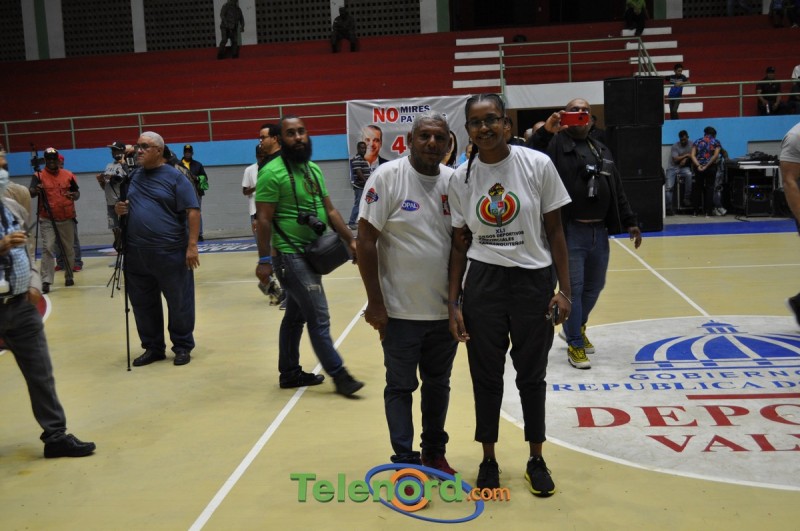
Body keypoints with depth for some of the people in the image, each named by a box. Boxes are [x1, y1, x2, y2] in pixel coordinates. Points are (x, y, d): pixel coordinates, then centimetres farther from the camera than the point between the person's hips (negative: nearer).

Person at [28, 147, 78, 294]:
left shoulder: (68, 175, 5)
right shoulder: (39, 176, -3)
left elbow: (77, 193, 11)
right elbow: (30, 192, -17)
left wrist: (74, 195, -12)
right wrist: (35, 190, -41)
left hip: (67, 220, 3)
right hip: (47, 221, -3)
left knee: (68, 249, 13)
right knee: (48, 249, -10)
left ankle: (69, 276, 29)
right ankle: (46, 281, -12)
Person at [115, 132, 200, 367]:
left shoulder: (175, 177, -5)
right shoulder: (132, 176, 12)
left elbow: (193, 211, -9)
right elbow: (121, 205, 24)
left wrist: (192, 245, -16)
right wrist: (119, 209, -1)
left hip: (171, 253, -5)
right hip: (136, 254, 6)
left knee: (179, 303, 4)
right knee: (143, 304, 12)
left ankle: (183, 347, 18)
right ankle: (152, 347, 26)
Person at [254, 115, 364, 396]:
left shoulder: (314, 170, 12)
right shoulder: (272, 173, -12)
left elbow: (329, 210, 14)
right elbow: (263, 219, -14)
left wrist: (350, 239, 6)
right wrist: (264, 260, -17)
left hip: (313, 254, 8)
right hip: (291, 256, -8)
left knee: (296, 315, 16)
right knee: (319, 317, -7)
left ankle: (290, 373, 28)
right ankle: (339, 375, 3)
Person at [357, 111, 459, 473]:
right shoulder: (387, 177, -10)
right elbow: (366, 241, -11)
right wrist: (375, 302, -12)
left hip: (446, 309, 5)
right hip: (401, 309, -4)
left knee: (438, 383, 17)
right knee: (401, 386, 7)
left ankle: (434, 451, 33)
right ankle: (404, 459, 20)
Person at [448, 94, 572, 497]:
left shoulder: (538, 165, -7)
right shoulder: (461, 179, -2)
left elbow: (555, 231, -2)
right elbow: (459, 244, 4)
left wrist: (565, 289, -5)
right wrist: (453, 302, 0)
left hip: (534, 281, -1)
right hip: (483, 282, 1)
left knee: (531, 375, 10)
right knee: (486, 375, 10)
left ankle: (536, 460, 29)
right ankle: (488, 460, 28)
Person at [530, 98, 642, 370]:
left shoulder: (602, 151, 17)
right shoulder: (556, 144, -3)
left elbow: (618, 191, 19)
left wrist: (630, 222, 15)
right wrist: (545, 132, -32)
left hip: (600, 231, 6)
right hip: (570, 231, -6)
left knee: (594, 286, 15)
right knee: (573, 288, -1)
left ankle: (575, 328, 38)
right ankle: (575, 344, 11)